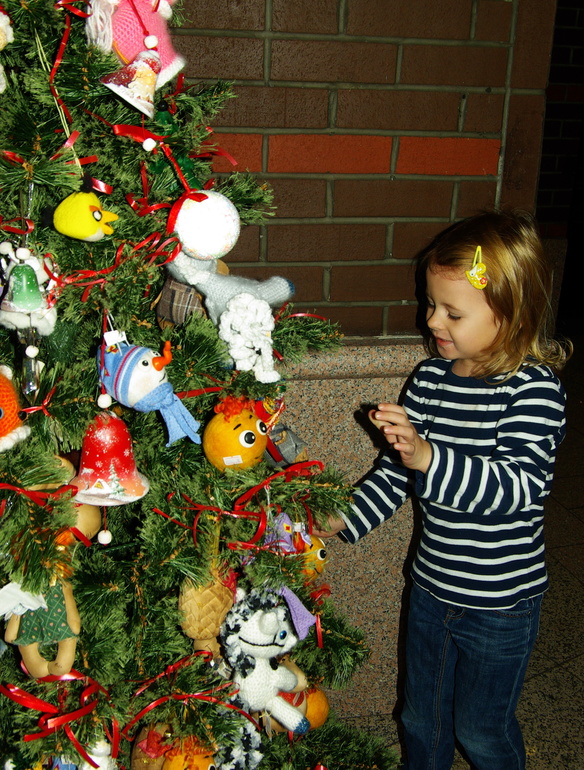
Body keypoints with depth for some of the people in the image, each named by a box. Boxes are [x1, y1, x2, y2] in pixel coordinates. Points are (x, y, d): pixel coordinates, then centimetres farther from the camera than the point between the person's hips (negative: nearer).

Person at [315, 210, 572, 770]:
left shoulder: (534, 388, -20)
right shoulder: (430, 377, -4)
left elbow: (519, 487, -32)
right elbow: (395, 471, 4)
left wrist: (429, 458, -44)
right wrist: (342, 521, -3)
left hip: (501, 602, -5)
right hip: (431, 587, 5)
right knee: (422, 721, 24)